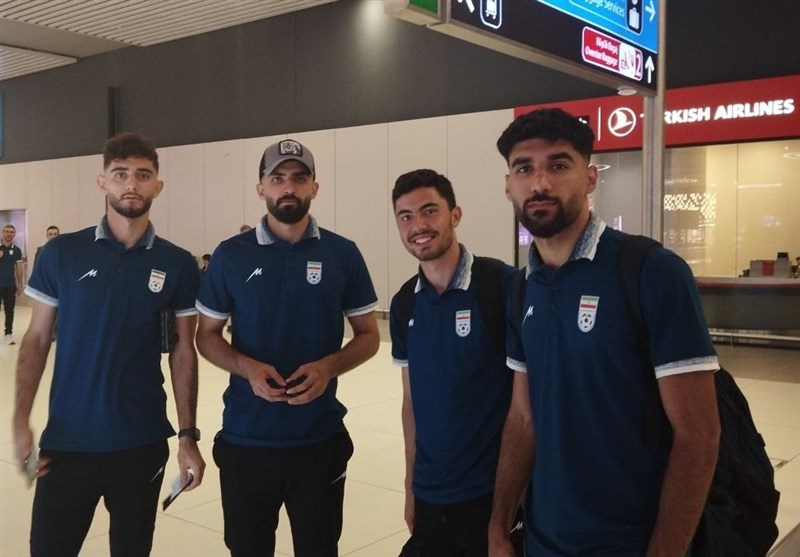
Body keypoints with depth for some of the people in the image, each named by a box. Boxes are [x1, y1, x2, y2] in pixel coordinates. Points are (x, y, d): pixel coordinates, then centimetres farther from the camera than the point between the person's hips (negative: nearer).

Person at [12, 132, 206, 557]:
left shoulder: (177, 264, -2)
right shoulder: (61, 253, -2)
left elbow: (183, 352, 2)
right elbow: (37, 339, 2)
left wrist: (188, 435, -2)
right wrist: (21, 422, -7)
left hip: (142, 442, 1)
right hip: (67, 441, 0)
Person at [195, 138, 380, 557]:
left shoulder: (342, 254, -1)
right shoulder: (231, 254, -1)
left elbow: (368, 337, 4)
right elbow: (207, 336, 5)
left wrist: (328, 367, -16)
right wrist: (247, 367, -15)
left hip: (320, 439, 0)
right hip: (244, 439, 0)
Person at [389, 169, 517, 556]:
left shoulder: (504, 285, -13)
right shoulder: (404, 305, 3)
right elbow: (412, 400, 10)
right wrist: (411, 486, 12)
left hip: (492, 493, -5)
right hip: (430, 497, 5)